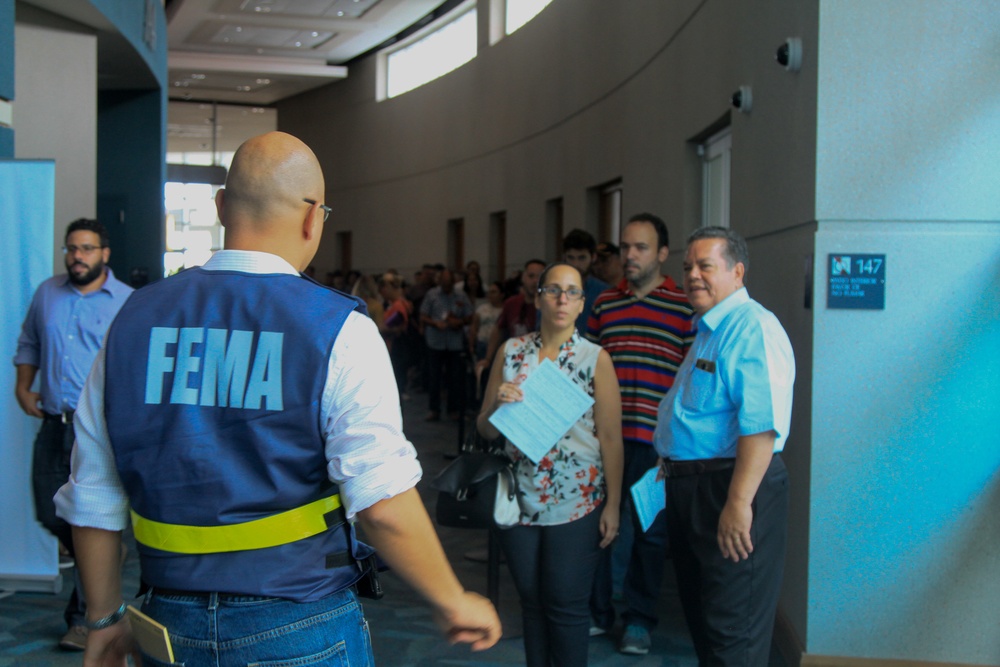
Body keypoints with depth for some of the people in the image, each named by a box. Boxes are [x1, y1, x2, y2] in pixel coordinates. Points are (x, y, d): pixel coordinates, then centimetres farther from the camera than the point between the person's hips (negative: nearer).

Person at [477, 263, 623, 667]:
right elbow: (485, 430, 7)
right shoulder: (511, 352, 4)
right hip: (521, 499, 3)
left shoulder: (595, 359, -3)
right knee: (531, 600, 11)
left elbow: (611, 438, -5)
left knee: (565, 604, 1)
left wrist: (613, 505, -9)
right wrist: (498, 404, -14)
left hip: (577, 501, -3)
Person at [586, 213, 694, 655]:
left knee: (649, 530, 8)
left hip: (654, 438, -4)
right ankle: (596, 611, 25)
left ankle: (639, 620, 21)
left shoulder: (684, 307, -3)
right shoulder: (604, 304, 10)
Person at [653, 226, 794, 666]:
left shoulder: (752, 328, -17)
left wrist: (738, 502, -29)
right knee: (699, 612, 21)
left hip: (729, 488, -11)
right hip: (689, 487, 11)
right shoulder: (708, 329, 16)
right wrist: (672, 465, 23)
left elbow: (761, 425, -26)